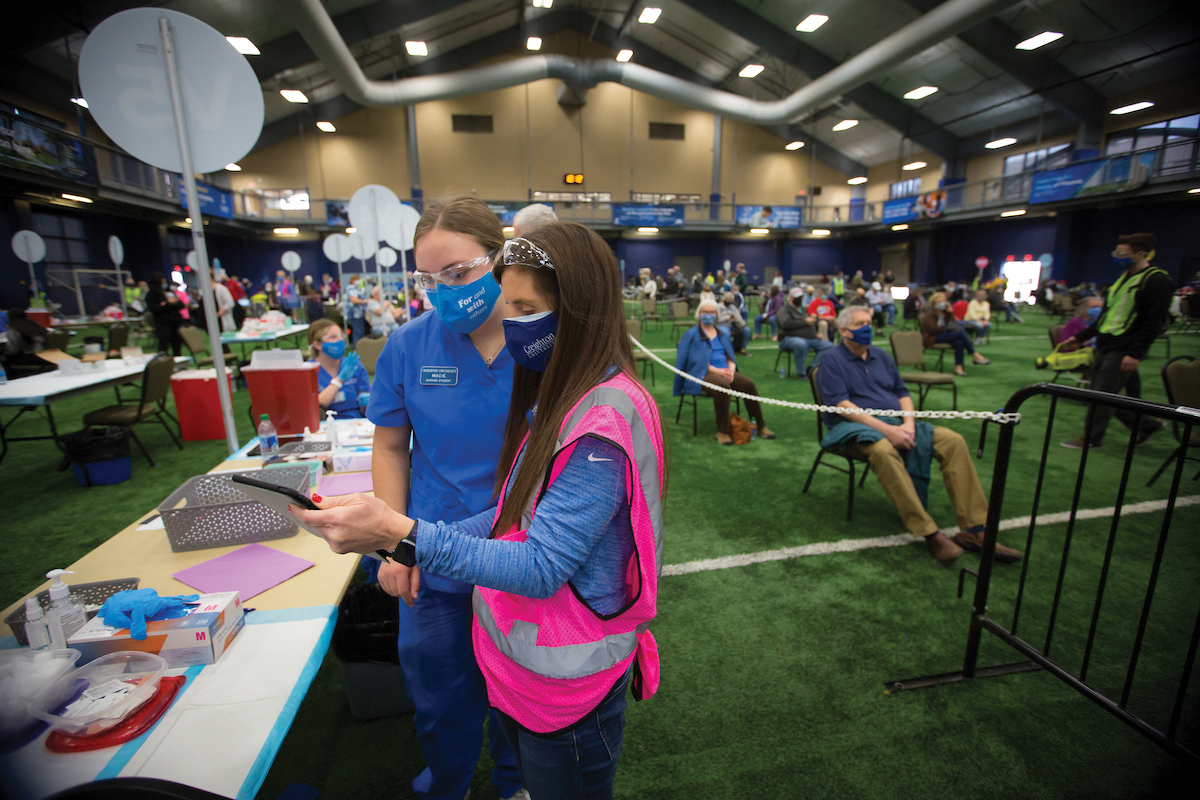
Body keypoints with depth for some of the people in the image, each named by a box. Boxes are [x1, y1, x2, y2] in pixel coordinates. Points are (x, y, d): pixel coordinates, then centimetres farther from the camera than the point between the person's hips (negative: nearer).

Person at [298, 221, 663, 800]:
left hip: (563, 680, -7)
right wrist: (432, 547, -1)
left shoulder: (605, 420, -29)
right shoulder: (561, 396, 1)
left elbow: (541, 569, -28)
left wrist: (403, 536, -33)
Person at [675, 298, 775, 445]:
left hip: (725, 371, 5)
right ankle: (722, 432, -29)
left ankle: (761, 426, -13)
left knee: (748, 384, -23)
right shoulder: (691, 335, 8)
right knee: (722, 386, -38)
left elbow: (730, 357, 19)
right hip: (702, 374, -5)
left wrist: (731, 369, -6)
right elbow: (697, 361, -3)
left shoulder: (723, 335, 25)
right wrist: (717, 371, -15)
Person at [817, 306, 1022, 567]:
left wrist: (908, 423, -5)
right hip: (856, 427, -7)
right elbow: (841, 405, -13)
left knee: (953, 440, -13)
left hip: (896, 423, 7)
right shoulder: (832, 360, -1)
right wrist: (886, 429, -21)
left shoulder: (882, 357, 21)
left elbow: (902, 393, 17)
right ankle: (929, 533, -34)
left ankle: (973, 529, -12)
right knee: (883, 451, -39)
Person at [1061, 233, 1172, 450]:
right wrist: (1080, 336, 20)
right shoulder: (1124, 278, 16)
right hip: (1105, 346, 9)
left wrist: (1136, 354, -22)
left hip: (1124, 350, -8)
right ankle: (1147, 424, 30)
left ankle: (1092, 438, 7)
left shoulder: (1156, 281, -10)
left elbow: (1155, 323, -16)